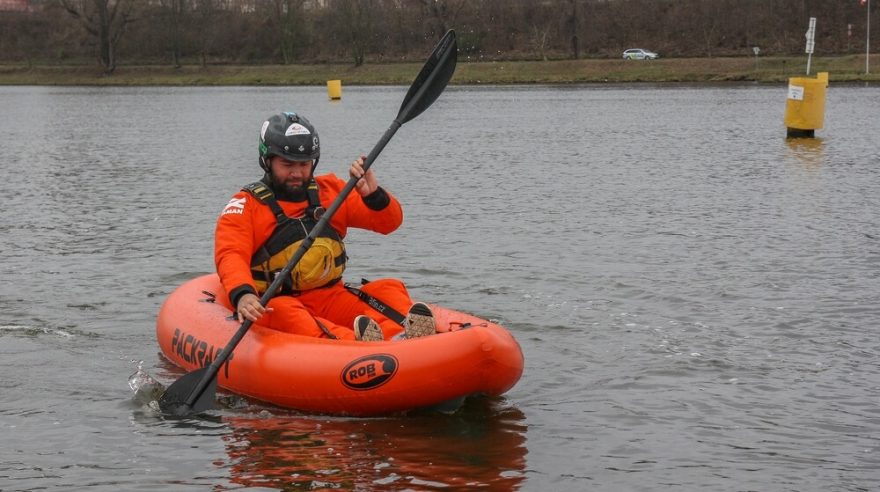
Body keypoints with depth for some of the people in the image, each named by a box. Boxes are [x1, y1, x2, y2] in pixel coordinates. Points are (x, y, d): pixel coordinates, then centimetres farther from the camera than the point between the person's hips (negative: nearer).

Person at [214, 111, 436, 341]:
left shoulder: (330, 192, 14)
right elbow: (230, 256, -13)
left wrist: (374, 195, -16)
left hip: (331, 298, 4)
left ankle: (402, 335, -51)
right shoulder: (245, 206, 4)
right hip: (274, 303, -4)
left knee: (390, 288, -16)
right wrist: (243, 295, -35)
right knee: (282, 312, -36)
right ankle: (352, 341, -64)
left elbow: (390, 222, 8)